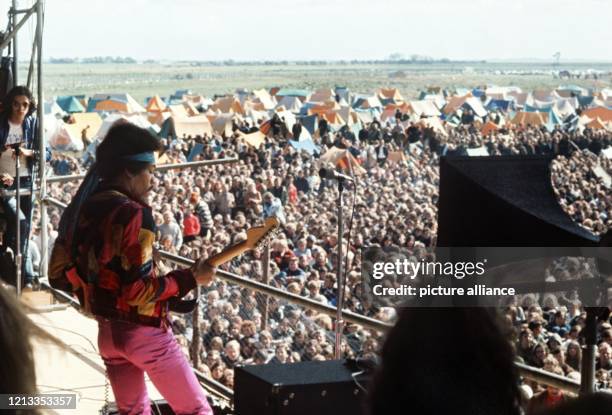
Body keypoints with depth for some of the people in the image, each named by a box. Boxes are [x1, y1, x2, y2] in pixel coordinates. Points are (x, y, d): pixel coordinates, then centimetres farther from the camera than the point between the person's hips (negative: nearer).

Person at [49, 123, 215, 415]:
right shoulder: (132, 213, -19)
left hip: (106, 332, 8)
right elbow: (137, 290, -24)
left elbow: (58, 276, 9)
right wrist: (191, 278, -15)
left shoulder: (80, 211, 4)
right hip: (144, 332, -8)